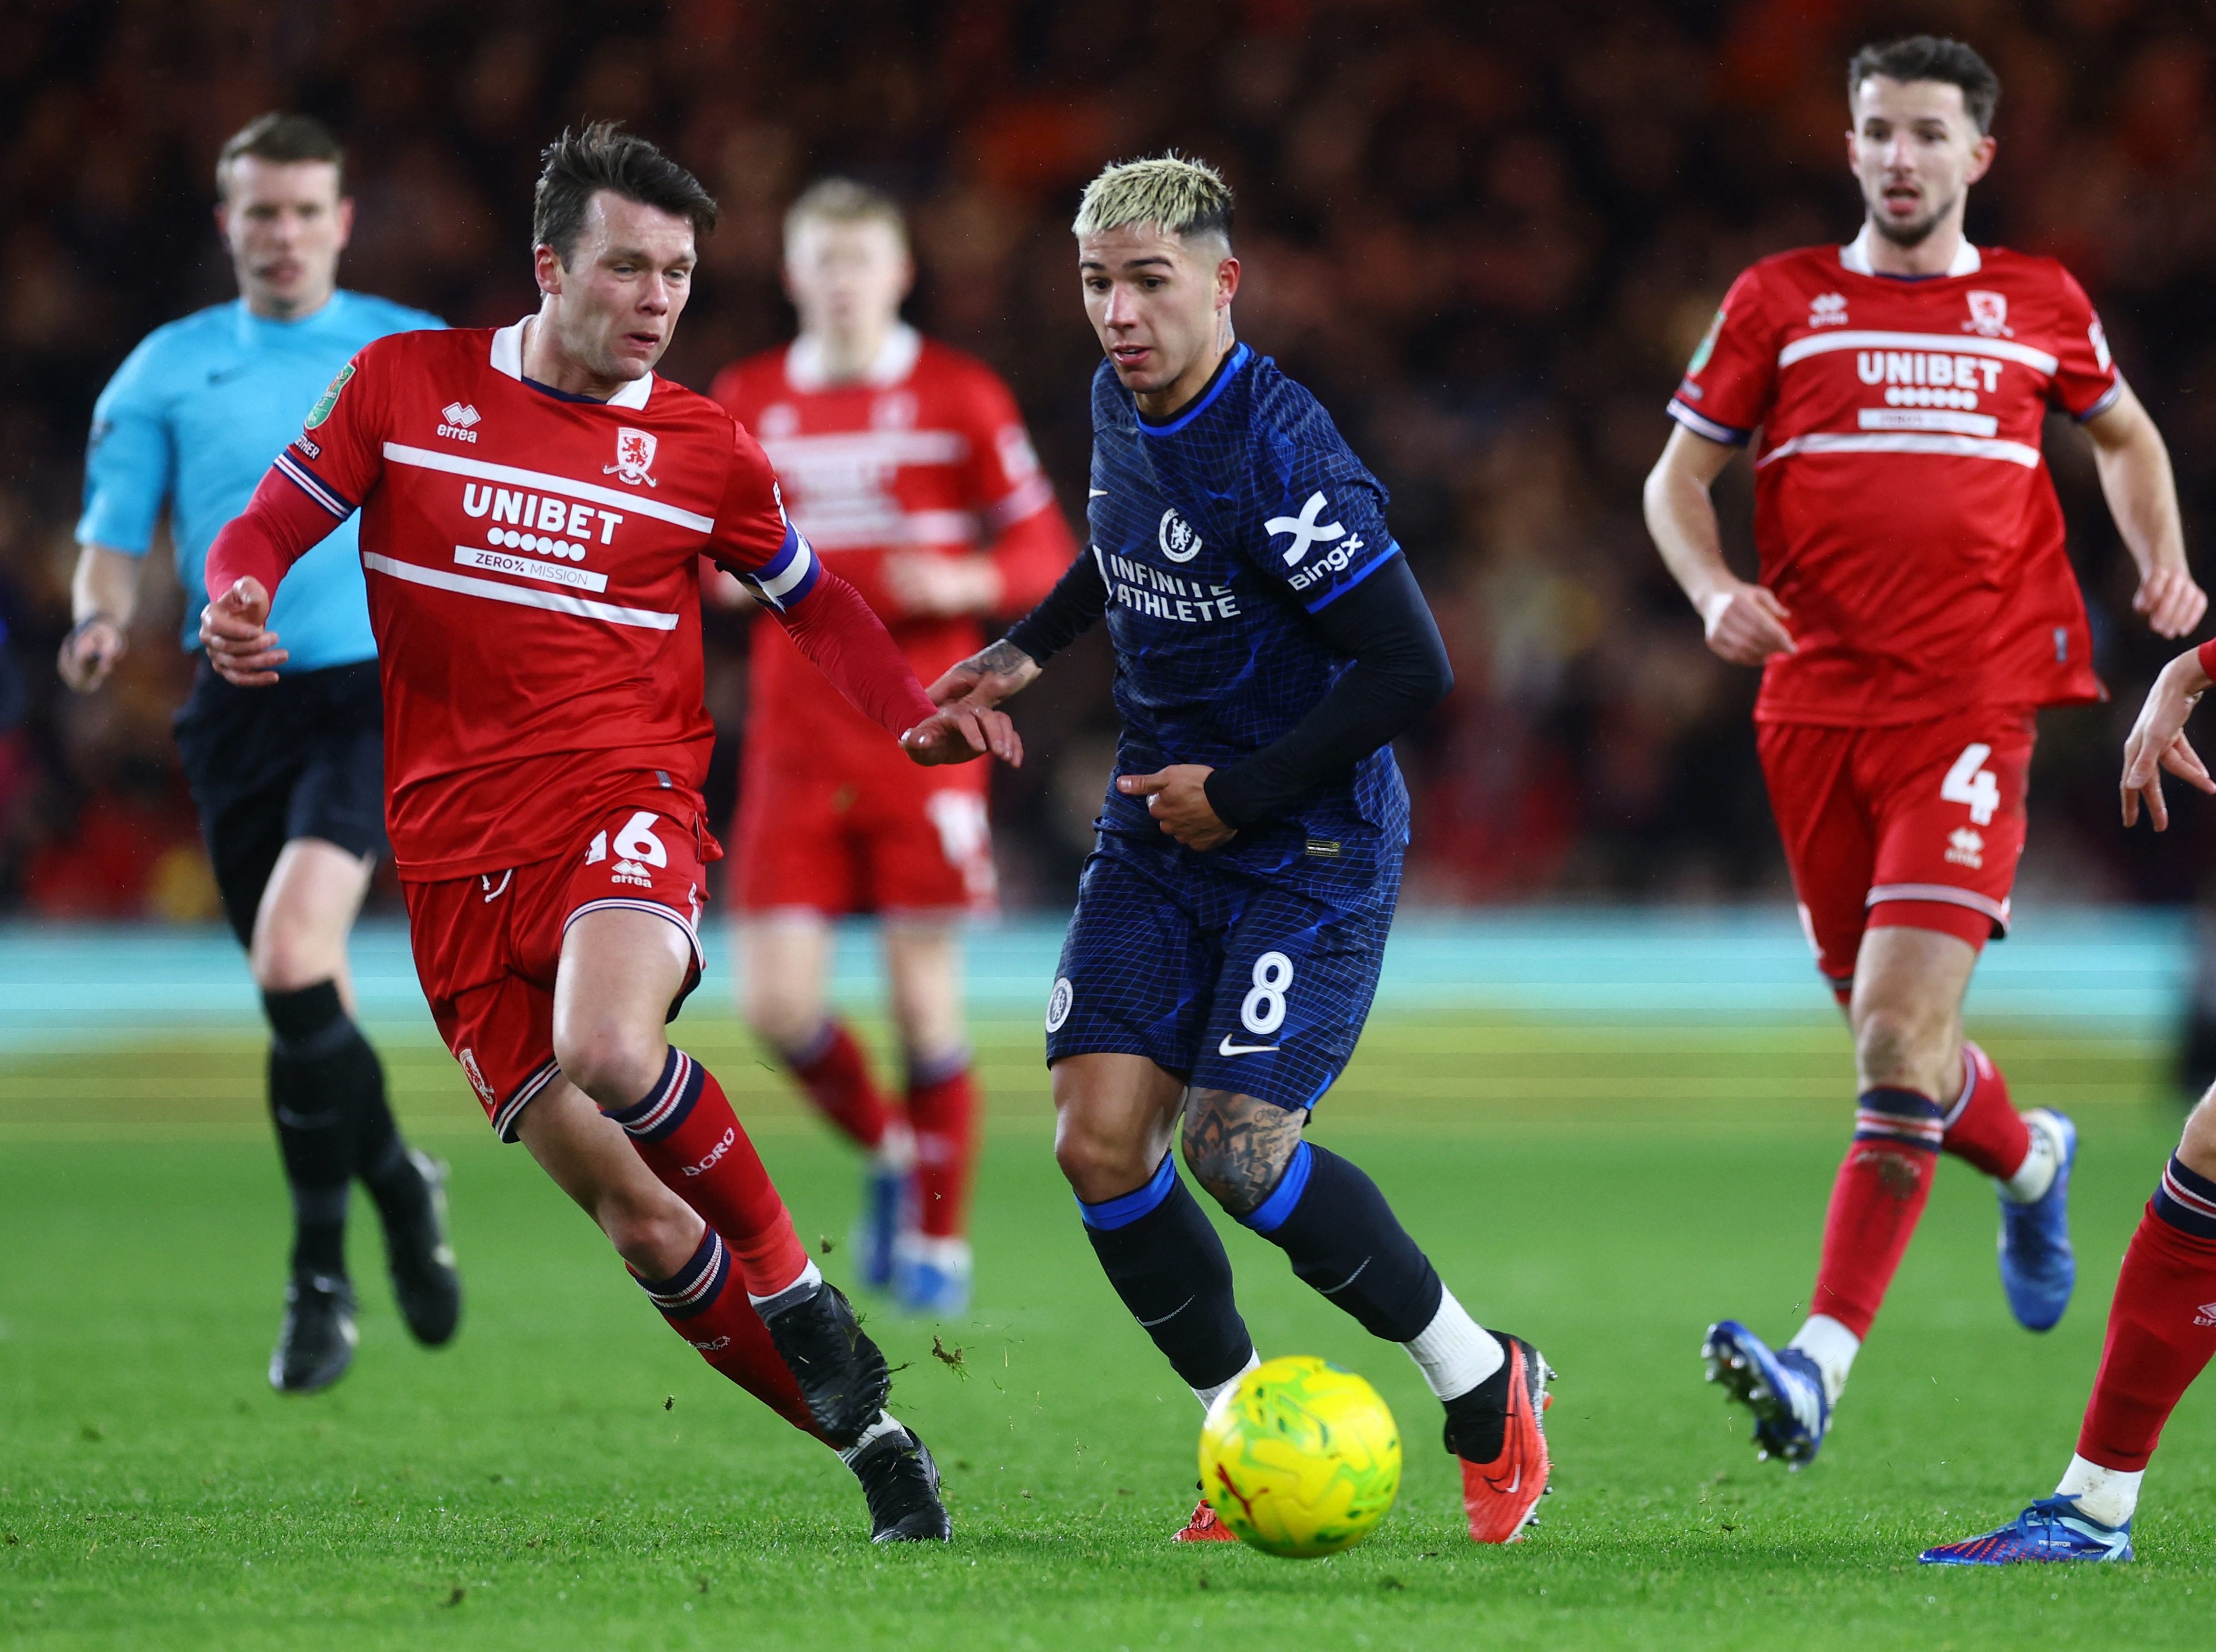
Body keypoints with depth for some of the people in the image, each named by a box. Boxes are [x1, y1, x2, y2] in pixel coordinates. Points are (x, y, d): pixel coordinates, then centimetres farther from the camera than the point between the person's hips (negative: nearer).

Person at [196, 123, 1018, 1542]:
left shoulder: (702, 448, 6)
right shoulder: (404, 385, 5)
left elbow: (814, 600, 19)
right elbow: (269, 527, 9)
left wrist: (916, 716, 1)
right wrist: (240, 599, -15)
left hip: (624, 806, -2)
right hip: (456, 858, 2)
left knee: (606, 1052, -36)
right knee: (641, 1226, -3)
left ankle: (799, 1293, -13)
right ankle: (873, 1437, 11)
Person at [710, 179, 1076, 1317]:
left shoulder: (961, 399, 0)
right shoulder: (746, 403, 8)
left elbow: (1044, 555, 3)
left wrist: (962, 581, -17)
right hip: (795, 744, 2)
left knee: (926, 1000, -3)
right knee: (776, 1005, -7)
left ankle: (938, 1238, 13)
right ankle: (886, 1154, 22)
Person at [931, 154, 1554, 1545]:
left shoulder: (1284, 459, -23)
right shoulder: (1121, 403, 3)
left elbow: (1413, 670, -22)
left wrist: (1244, 792, -17)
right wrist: (1034, 649, 17)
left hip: (1312, 845, -7)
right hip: (1159, 833, 7)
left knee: (1237, 1149, -17)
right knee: (1099, 1141, -7)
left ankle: (1487, 1386, 4)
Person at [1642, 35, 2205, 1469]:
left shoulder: (2039, 306, 10)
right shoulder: (1780, 303, 8)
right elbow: (1679, 477, 12)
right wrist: (1714, 588, -8)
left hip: (1972, 701, -2)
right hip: (1815, 702, 2)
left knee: (1904, 1023, -18)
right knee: (1890, 1029, 11)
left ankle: (1824, 1359, -25)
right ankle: (2030, 1159, 46)